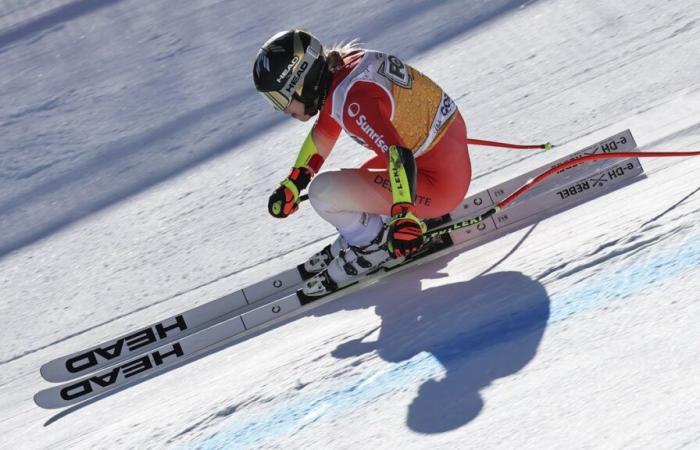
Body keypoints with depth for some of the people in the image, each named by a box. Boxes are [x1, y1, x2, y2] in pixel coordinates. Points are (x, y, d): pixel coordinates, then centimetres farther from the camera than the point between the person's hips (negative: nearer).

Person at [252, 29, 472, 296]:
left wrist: (404, 217, -43)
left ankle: (373, 245, 6)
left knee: (322, 192, -13)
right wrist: (293, 183, 18)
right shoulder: (338, 64, 2)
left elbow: (399, 156, -35)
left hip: (441, 183, -10)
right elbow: (324, 130, 16)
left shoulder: (353, 101, -26)